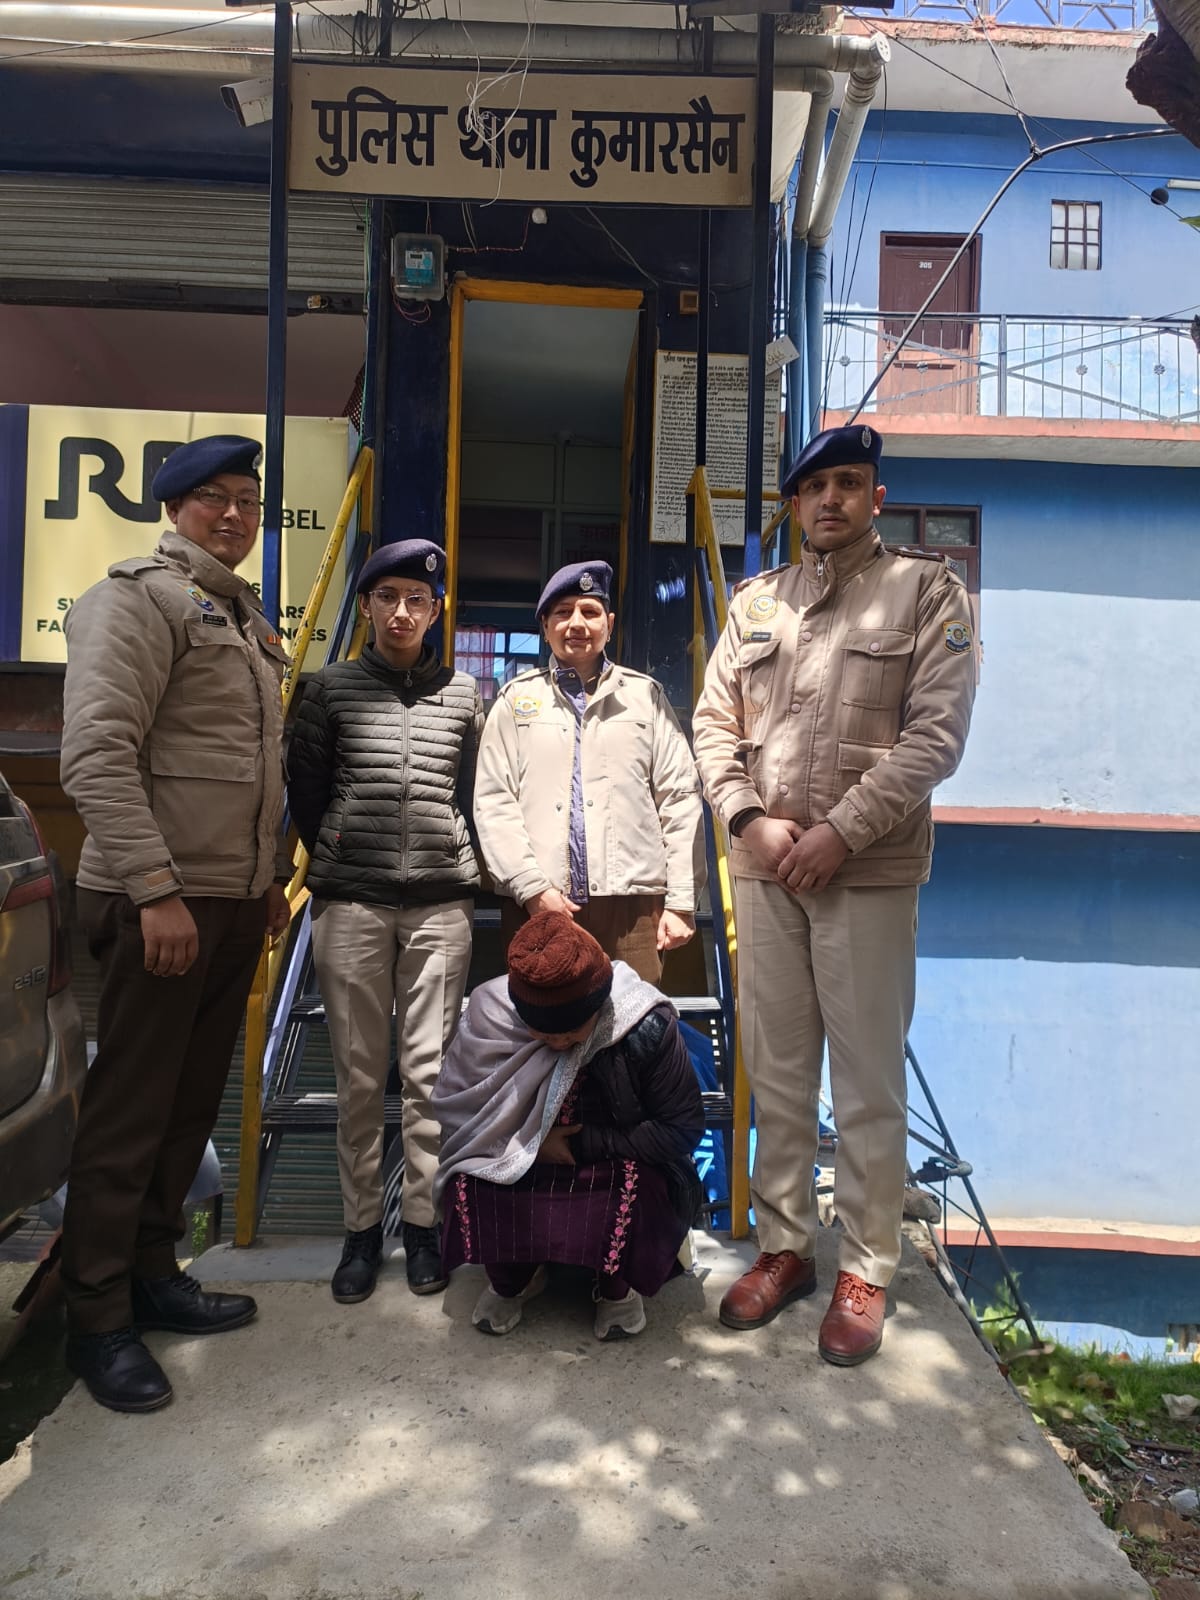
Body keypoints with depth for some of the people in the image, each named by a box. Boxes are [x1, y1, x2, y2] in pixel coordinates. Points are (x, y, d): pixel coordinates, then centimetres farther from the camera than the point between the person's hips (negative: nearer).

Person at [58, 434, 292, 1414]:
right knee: (129, 1113, 1)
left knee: (191, 1105, 15)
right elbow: (97, 754, -17)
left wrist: (273, 873, 19)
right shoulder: (139, 596, -7)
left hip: (237, 904, 8)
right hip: (161, 903, -8)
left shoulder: (252, 623, 19)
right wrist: (156, 890, -21)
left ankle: (152, 1275, 29)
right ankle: (98, 1319, 17)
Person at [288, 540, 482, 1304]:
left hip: (441, 903, 0)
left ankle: (423, 1222, 17)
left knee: (428, 1069, 4)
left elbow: (477, 789, 12)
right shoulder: (334, 687, 6)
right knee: (359, 1073, 5)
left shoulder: (463, 694, 8)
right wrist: (330, 858, 11)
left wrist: (467, 863, 8)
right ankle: (362, 1226, 18)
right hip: (352, 903, 0)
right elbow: (304, 783, 11)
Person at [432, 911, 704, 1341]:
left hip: (616, 1173, -1)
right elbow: (455, 1114, -8)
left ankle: (617, 1288, 1)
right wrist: (526, 1145, -23)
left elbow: (683, 1129, -16)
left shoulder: (647, 1027, -21)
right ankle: (511, 1280, 6)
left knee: (639, 1182, -34)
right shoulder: (489, 1015, -16)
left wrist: (584, 1144, -22)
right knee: (467, 1182, -28)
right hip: (519, 1178, 2)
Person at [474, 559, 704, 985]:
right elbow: (493, 803, 4)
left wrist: (681, 902, 0)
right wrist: (531, 887, -7)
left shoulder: (645, 695, 13)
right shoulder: (517, 699, 12)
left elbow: (680, 800, 7)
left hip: (632, 903, 0)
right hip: (536, 904, 0)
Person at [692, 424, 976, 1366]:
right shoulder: (758, 602, 13)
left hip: (869, 872, -4)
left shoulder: (927, 590, 2)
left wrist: (839, 833, -14)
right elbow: (714, 723, 10)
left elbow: (935, 735, -8)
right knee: (776, 1070, 12)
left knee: (868, 1080, 4)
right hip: (765, 867, 4)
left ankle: (868, 1268, 21)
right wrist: (749, 819, -5)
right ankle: (785, 1245, 28)